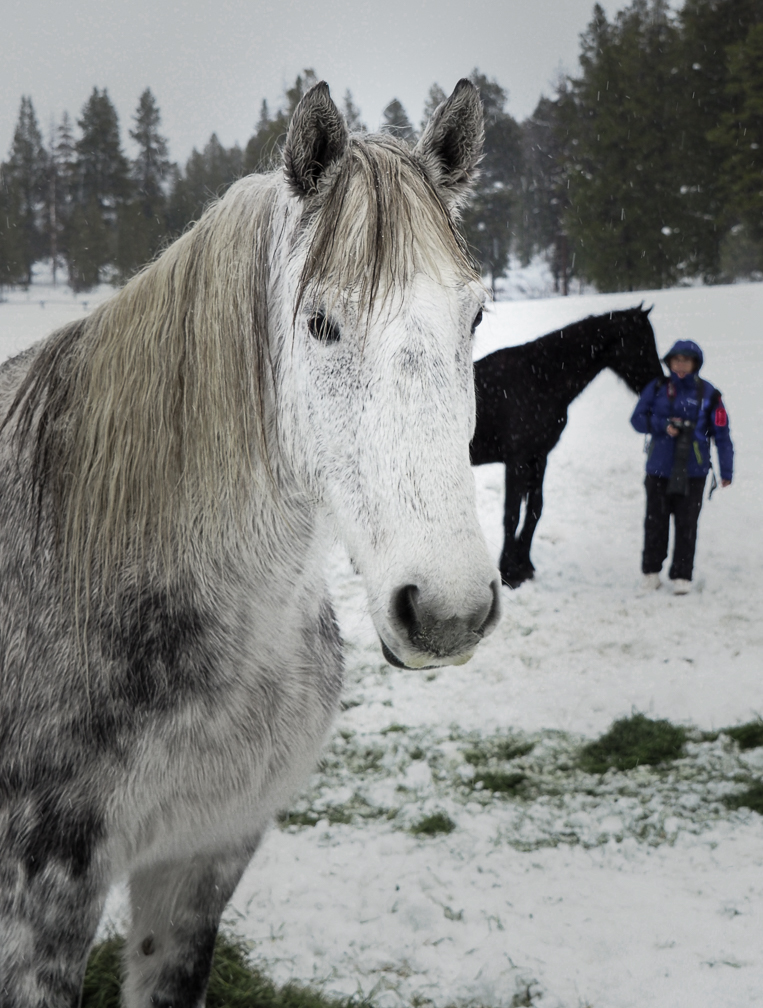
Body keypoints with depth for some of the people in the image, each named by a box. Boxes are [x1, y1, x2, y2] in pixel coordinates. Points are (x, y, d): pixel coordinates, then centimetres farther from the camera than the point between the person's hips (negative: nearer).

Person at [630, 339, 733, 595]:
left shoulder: (707, 394, -2)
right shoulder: (657, 388, 3)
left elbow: (721, 434, 1)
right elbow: (638, 418, 4)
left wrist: (726, 470, -2)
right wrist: (663, 425, -14)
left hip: (692, 471, -2)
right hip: (658, 468, 2)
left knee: (686, 525, 0)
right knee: (655, 523, 8)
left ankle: (681, 575, 9)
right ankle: (651, 570, 23)